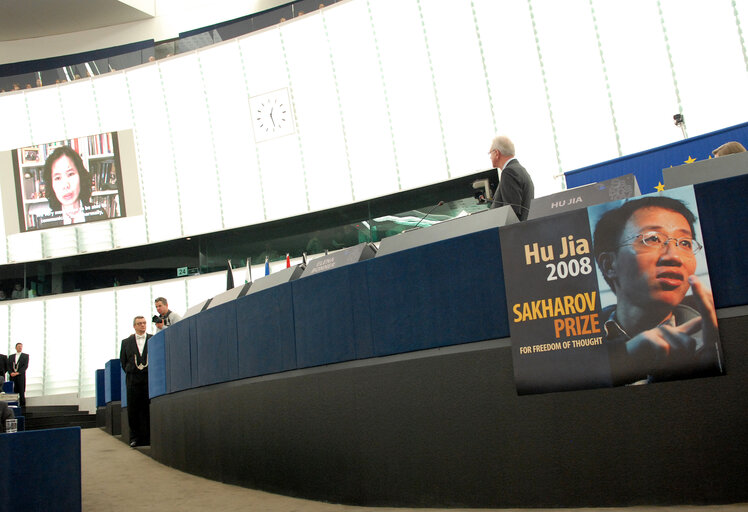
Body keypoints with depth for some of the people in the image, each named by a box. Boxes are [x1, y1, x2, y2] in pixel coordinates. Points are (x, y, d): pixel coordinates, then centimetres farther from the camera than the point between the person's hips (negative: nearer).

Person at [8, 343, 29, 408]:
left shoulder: (25, 356, 8)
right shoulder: (11, 356, 18)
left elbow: (25, 366, -3)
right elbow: (8, 366, 10)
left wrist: (18, 373, -13)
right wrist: (11, 372, -9)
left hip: (21, 376, -3)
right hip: (12, 376, 3)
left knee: (22, 391, -6)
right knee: (13, 391, -1)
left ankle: (22, 404, -5)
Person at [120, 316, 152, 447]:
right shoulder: (126, 342, 11)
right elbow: (123, 362, 15)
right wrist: (130, 372, 7)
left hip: (149, 378, -1)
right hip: (133, 380, 1)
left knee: (148, 409, -3)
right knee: (133, 409, 0)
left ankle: (148, 437, 3)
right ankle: (135, 437, 8)